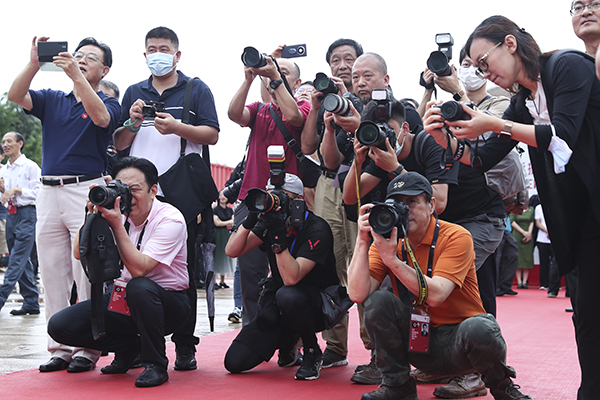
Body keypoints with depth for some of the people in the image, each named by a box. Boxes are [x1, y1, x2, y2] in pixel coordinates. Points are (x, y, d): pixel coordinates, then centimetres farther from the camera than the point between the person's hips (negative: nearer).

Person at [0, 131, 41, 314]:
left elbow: (38, 193, -10)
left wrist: (16, 189, -16)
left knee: (17, 259, -11)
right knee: (23, 261, 9)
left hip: (27, 214, -8)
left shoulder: (30, 166, -4)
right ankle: (31, 303, 14)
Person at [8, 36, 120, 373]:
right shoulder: (52, 100, 18)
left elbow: (101, 117, -17)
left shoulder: (108, 103, 7)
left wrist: (75, 75, -22)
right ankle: (60, 348, 10)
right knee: (53, 273, 4)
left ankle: (88, 348, -3)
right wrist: (36, 62, -12)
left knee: (87, 272, -8)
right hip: (49, 192, 5)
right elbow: (16, 95, 1)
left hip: (87, 190, -5)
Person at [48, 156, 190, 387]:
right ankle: (129, 347, 9)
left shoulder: (170, 219, -16)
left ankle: (155, 364, -17)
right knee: (60, 325, -13)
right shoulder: (117, 213, 0)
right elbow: (81, 254, -6)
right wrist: (93, 215, -17)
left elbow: (138, 269, -27)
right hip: (123, 300, 5)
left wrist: (116, 225, -29)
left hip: (166, 303, -5)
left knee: (139, 287, -40)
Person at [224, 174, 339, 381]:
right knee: (234, 362, -9)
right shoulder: (270, 221, 0)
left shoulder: (317, 230, -19)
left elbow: (291, 278, -30)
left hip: (319, 306, -6)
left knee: (287, 295, -42)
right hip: (280, 308, 6)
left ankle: (312, 352, -12)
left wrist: (278, 235, -36)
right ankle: (288, 342, 20)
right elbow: (232, 251, -7)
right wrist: (250, 219, -21)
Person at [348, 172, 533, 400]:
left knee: (479, 328, -36)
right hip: (419, 342, 3)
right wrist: (362, 241, -22)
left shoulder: (456, 237, -13)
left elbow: (435, 295, -27)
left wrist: (391, 258, -31)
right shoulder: (386, 239, -2)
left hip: (459, 341, -3)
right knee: (378, 301, -20)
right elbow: (358, 294, -15)